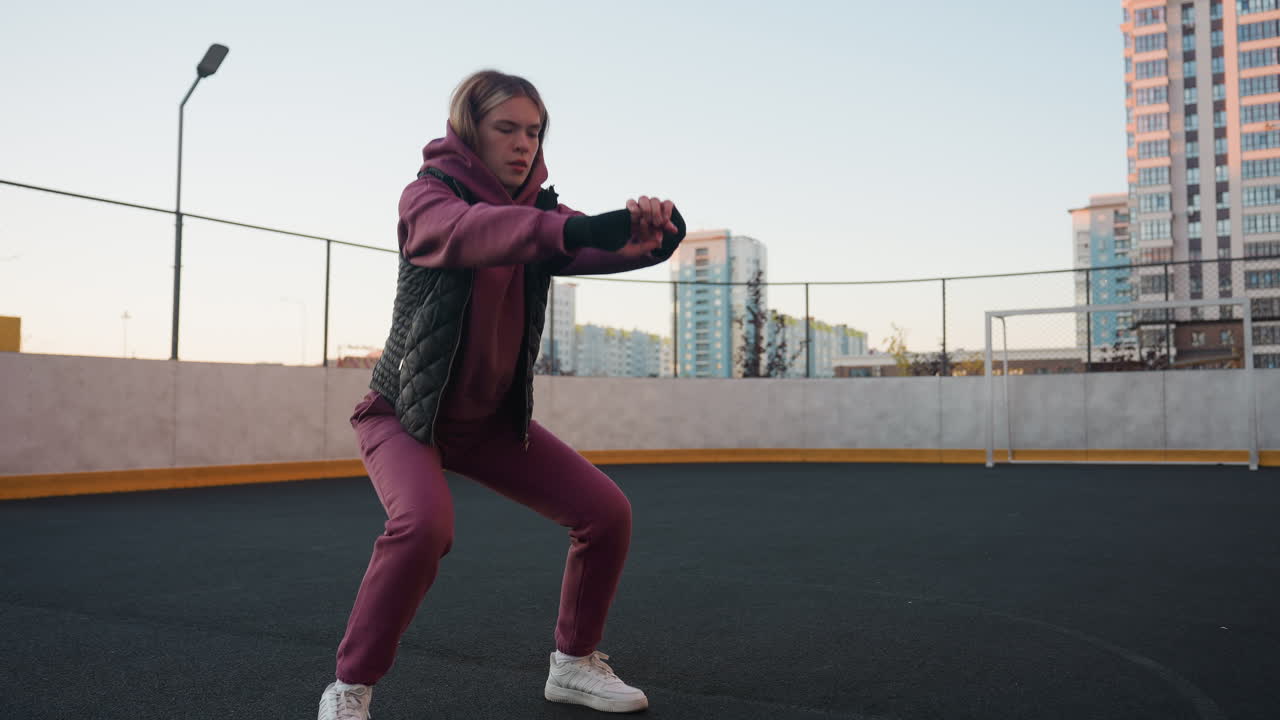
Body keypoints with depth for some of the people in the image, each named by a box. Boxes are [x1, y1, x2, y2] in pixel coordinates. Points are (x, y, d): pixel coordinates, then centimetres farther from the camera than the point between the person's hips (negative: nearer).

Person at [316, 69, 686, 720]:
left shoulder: (535, 210, 0)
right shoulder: (427, 195, -15)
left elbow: (603, 249, -16)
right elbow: (468, 232, -40)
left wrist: (650, 231, -41)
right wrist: (572, 228, -57)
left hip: (495, 417, 5)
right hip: (406, 413, -5)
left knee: (606, 512, -3)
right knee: (424, 523, -33)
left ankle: (573, 662, 17)